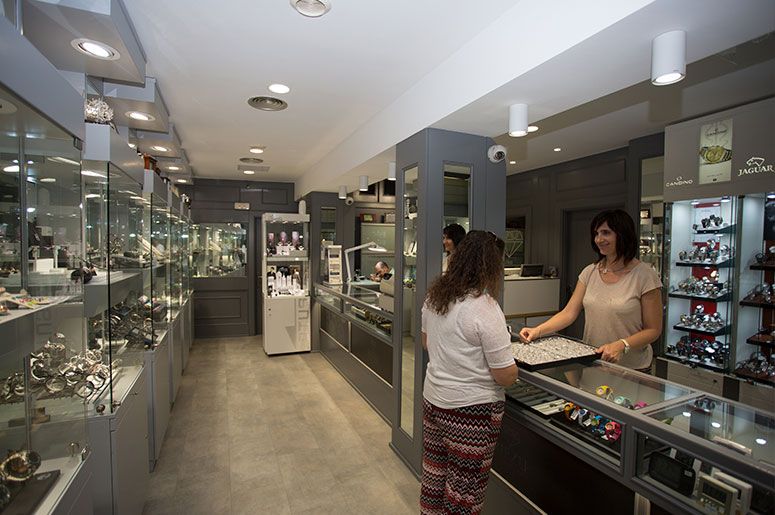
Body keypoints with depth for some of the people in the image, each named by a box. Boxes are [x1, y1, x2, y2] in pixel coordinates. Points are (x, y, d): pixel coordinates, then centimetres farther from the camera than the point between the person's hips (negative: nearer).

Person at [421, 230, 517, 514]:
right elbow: (506, 376, -18)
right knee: (464, 487, 14)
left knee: (434, 474, 24)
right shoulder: (486, 309, -24)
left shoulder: (434, 295, -2)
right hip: (471, 409, -7)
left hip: (432, 398, 7)